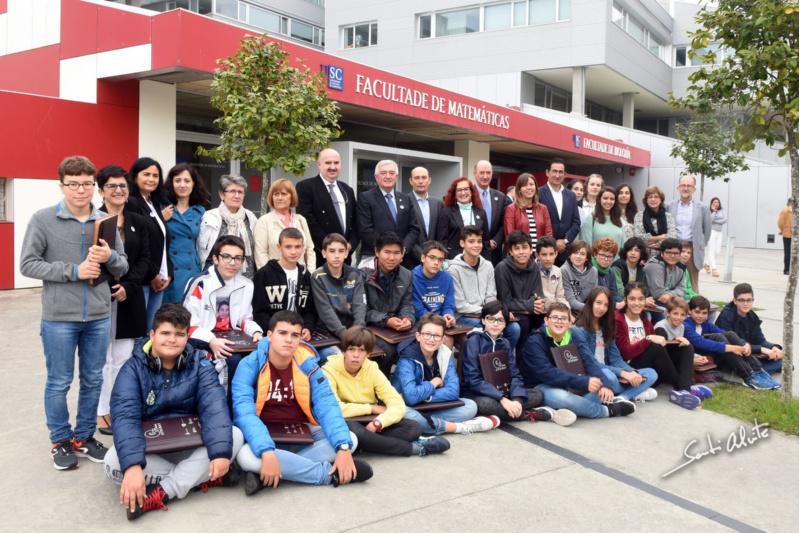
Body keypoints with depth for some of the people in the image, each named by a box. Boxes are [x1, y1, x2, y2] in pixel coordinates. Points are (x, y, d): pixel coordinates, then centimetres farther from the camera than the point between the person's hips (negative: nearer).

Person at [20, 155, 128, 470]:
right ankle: (60, 441, 25)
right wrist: (74, 270, -17)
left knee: (93, 381, 13)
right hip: (59, 318, -3)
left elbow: (123, 267, 8)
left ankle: (84, 436, 29)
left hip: (99, 317, 3)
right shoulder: (43, 219, -5)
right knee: (59, 382, 8)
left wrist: (110, 258, -15)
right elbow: (28, 264, -8)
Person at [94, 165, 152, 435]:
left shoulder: (139, 222, 11)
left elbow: (144, 259, 7)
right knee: (102, 358, 2)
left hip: (129, 297, 4)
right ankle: (102, 412, 14)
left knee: (124, 358, 6)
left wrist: (127, 286, -8)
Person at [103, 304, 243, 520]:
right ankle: (206, 478, -22)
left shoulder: (199, 365, -7)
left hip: (190, 446, 1)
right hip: (148, 449, -1)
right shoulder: (133, 369, -12)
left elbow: (214, 406, -22)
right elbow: (125, 416, -26)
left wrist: (220, 452, -39)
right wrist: (133, 465, -43)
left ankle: (161, 493, -27)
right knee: (114, 461, -32)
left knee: (235, 435, -24)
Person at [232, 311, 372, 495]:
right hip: (265, 437, -3)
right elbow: (244, 412, -26)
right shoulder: (250, 365, -15)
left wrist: (343, 447, -31)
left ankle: (265, 474, -25)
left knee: (350, 439, -18)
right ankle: (330, 472, -24)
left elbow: (328, 406, -14)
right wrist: (267, 452, -43)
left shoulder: (307, 364, -7)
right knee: (246, 456, -37)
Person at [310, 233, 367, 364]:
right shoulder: (318, 277, -6)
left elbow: (360, 306, -3)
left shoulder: (355, 275, 5)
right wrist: (345, 334, -23)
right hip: (327, 332, -3)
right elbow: (325, 311, -13)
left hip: (352, 329, 3)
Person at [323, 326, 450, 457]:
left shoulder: (372, 369, -4)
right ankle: (414, 447, -22)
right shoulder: (329, 371, -15)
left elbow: (398, 405, -12)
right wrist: (371, 408, -18)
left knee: (413, 428, -16)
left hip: (370, 423, 3)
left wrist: (377, 423, -31)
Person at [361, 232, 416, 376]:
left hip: (397, 327, 4)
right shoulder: (364, 274, -10)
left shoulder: (407, 275, 5)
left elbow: (407, 304, 6)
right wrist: (386, 320, -23)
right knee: (388, 351, -29)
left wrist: (408, 319, -18)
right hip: (370, 327, -4)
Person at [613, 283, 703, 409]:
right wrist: (648, 339, -26)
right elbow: (626, 353, -18)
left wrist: (675, 341, -10)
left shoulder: (645, 320, 16)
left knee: (686, 348, -4)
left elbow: (657, 342, 8)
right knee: (656, 347, -31)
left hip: (653, 367, 8)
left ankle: (683, 390, -28)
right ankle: (680, 387, -14)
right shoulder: (618, 320, -10)